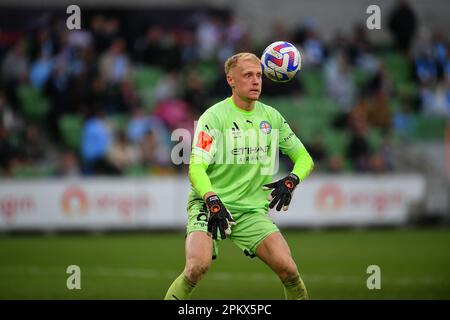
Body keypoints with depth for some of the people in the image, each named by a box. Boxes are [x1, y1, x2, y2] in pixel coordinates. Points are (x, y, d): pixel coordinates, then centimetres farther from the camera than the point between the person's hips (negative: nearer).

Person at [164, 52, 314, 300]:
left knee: (287, 269, -14)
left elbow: (304, 158, 14)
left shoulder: (272, 117, 8)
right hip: (209, 204, -4)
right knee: (198, 265, -29)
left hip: (252, 210, 4)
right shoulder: (213, 117, -8)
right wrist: (213, 202, -32)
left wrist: (291, 181, -7)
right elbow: (196, 168, -16)